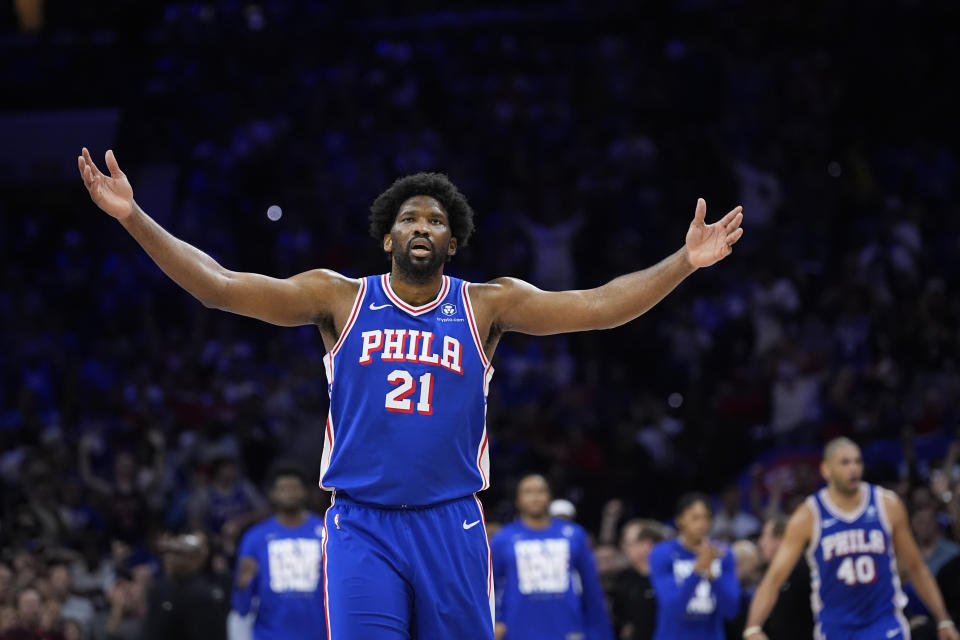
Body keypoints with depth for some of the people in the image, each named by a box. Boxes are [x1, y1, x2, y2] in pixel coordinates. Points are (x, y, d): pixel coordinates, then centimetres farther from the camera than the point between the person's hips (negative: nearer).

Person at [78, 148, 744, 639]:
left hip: (451, 524, 1)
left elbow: (599, 305, -3)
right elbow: (218, 285, -1)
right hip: (362, 524, -1)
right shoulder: (340, 298, 4)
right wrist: (134, 216, -10)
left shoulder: (486, 306, 5)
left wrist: (684, 261, -14)